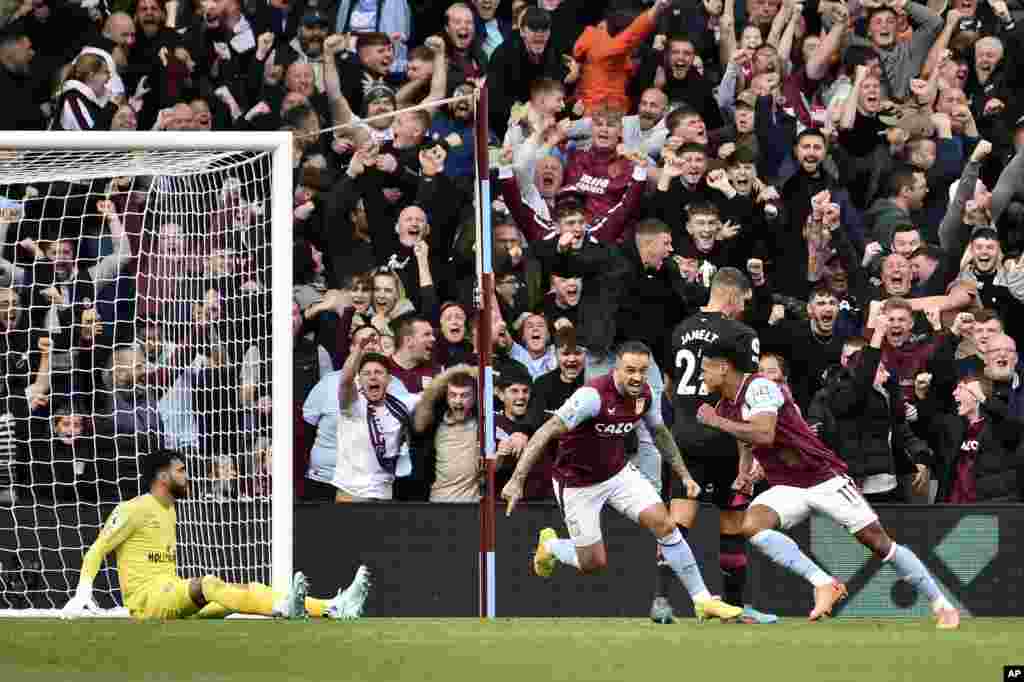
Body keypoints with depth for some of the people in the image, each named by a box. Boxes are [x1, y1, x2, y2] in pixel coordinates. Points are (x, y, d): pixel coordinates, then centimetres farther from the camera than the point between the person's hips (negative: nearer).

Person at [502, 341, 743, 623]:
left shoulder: (645, 394, -9)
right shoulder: (593, 396, -31)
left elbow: (660, 433, 13)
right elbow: (545, 433, -32)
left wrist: (684, 475, 14)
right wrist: (517, 481, -38)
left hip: (619, 473, 6)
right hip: (578, 483, -6)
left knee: (665, 525, -9)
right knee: (593, 563, 0)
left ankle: (702, 601, 0)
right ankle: (549, 545, 34)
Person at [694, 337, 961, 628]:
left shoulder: (759, 387, -16)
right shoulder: (726, 407, 9)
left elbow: (764, 435, -32)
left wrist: (717, 422, -23)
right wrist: (745, 470, 10)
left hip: (824, 478, -7)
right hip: (785, 488, 7)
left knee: (879, 542, -7)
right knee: (751, 525, -23)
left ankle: (941, 605, 5)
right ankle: (824, 584, -22)